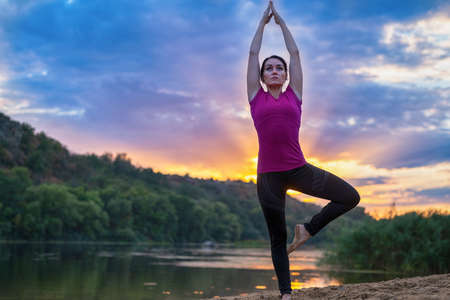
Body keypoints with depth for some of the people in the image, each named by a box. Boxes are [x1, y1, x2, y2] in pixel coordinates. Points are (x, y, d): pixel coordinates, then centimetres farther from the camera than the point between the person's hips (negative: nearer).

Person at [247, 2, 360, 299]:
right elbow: (253, 54, 11)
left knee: (350, 197, -6)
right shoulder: (257, 97, 7)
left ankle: (308, 229, 10)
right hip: (269, 175, -1)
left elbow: (295, 53, 15)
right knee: (278, 238, 6)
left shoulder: (294, 95, 9)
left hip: (299, 169, 2)